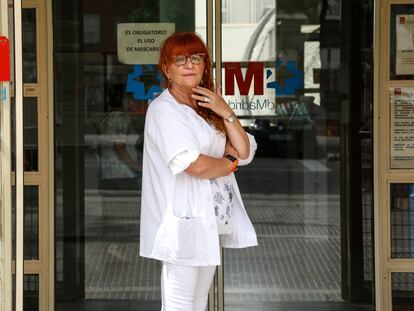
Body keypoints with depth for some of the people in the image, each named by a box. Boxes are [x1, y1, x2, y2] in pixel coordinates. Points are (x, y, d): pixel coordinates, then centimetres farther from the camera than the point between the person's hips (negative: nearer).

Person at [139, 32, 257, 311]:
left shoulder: (208, 107, 16)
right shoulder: (163, 109, -10)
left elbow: (244, 152, 8)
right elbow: (195, 165, -20)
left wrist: (226, 113, -5)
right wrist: (229, 163, -2)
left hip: (211, 221, 8)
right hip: (184, 222, -8)